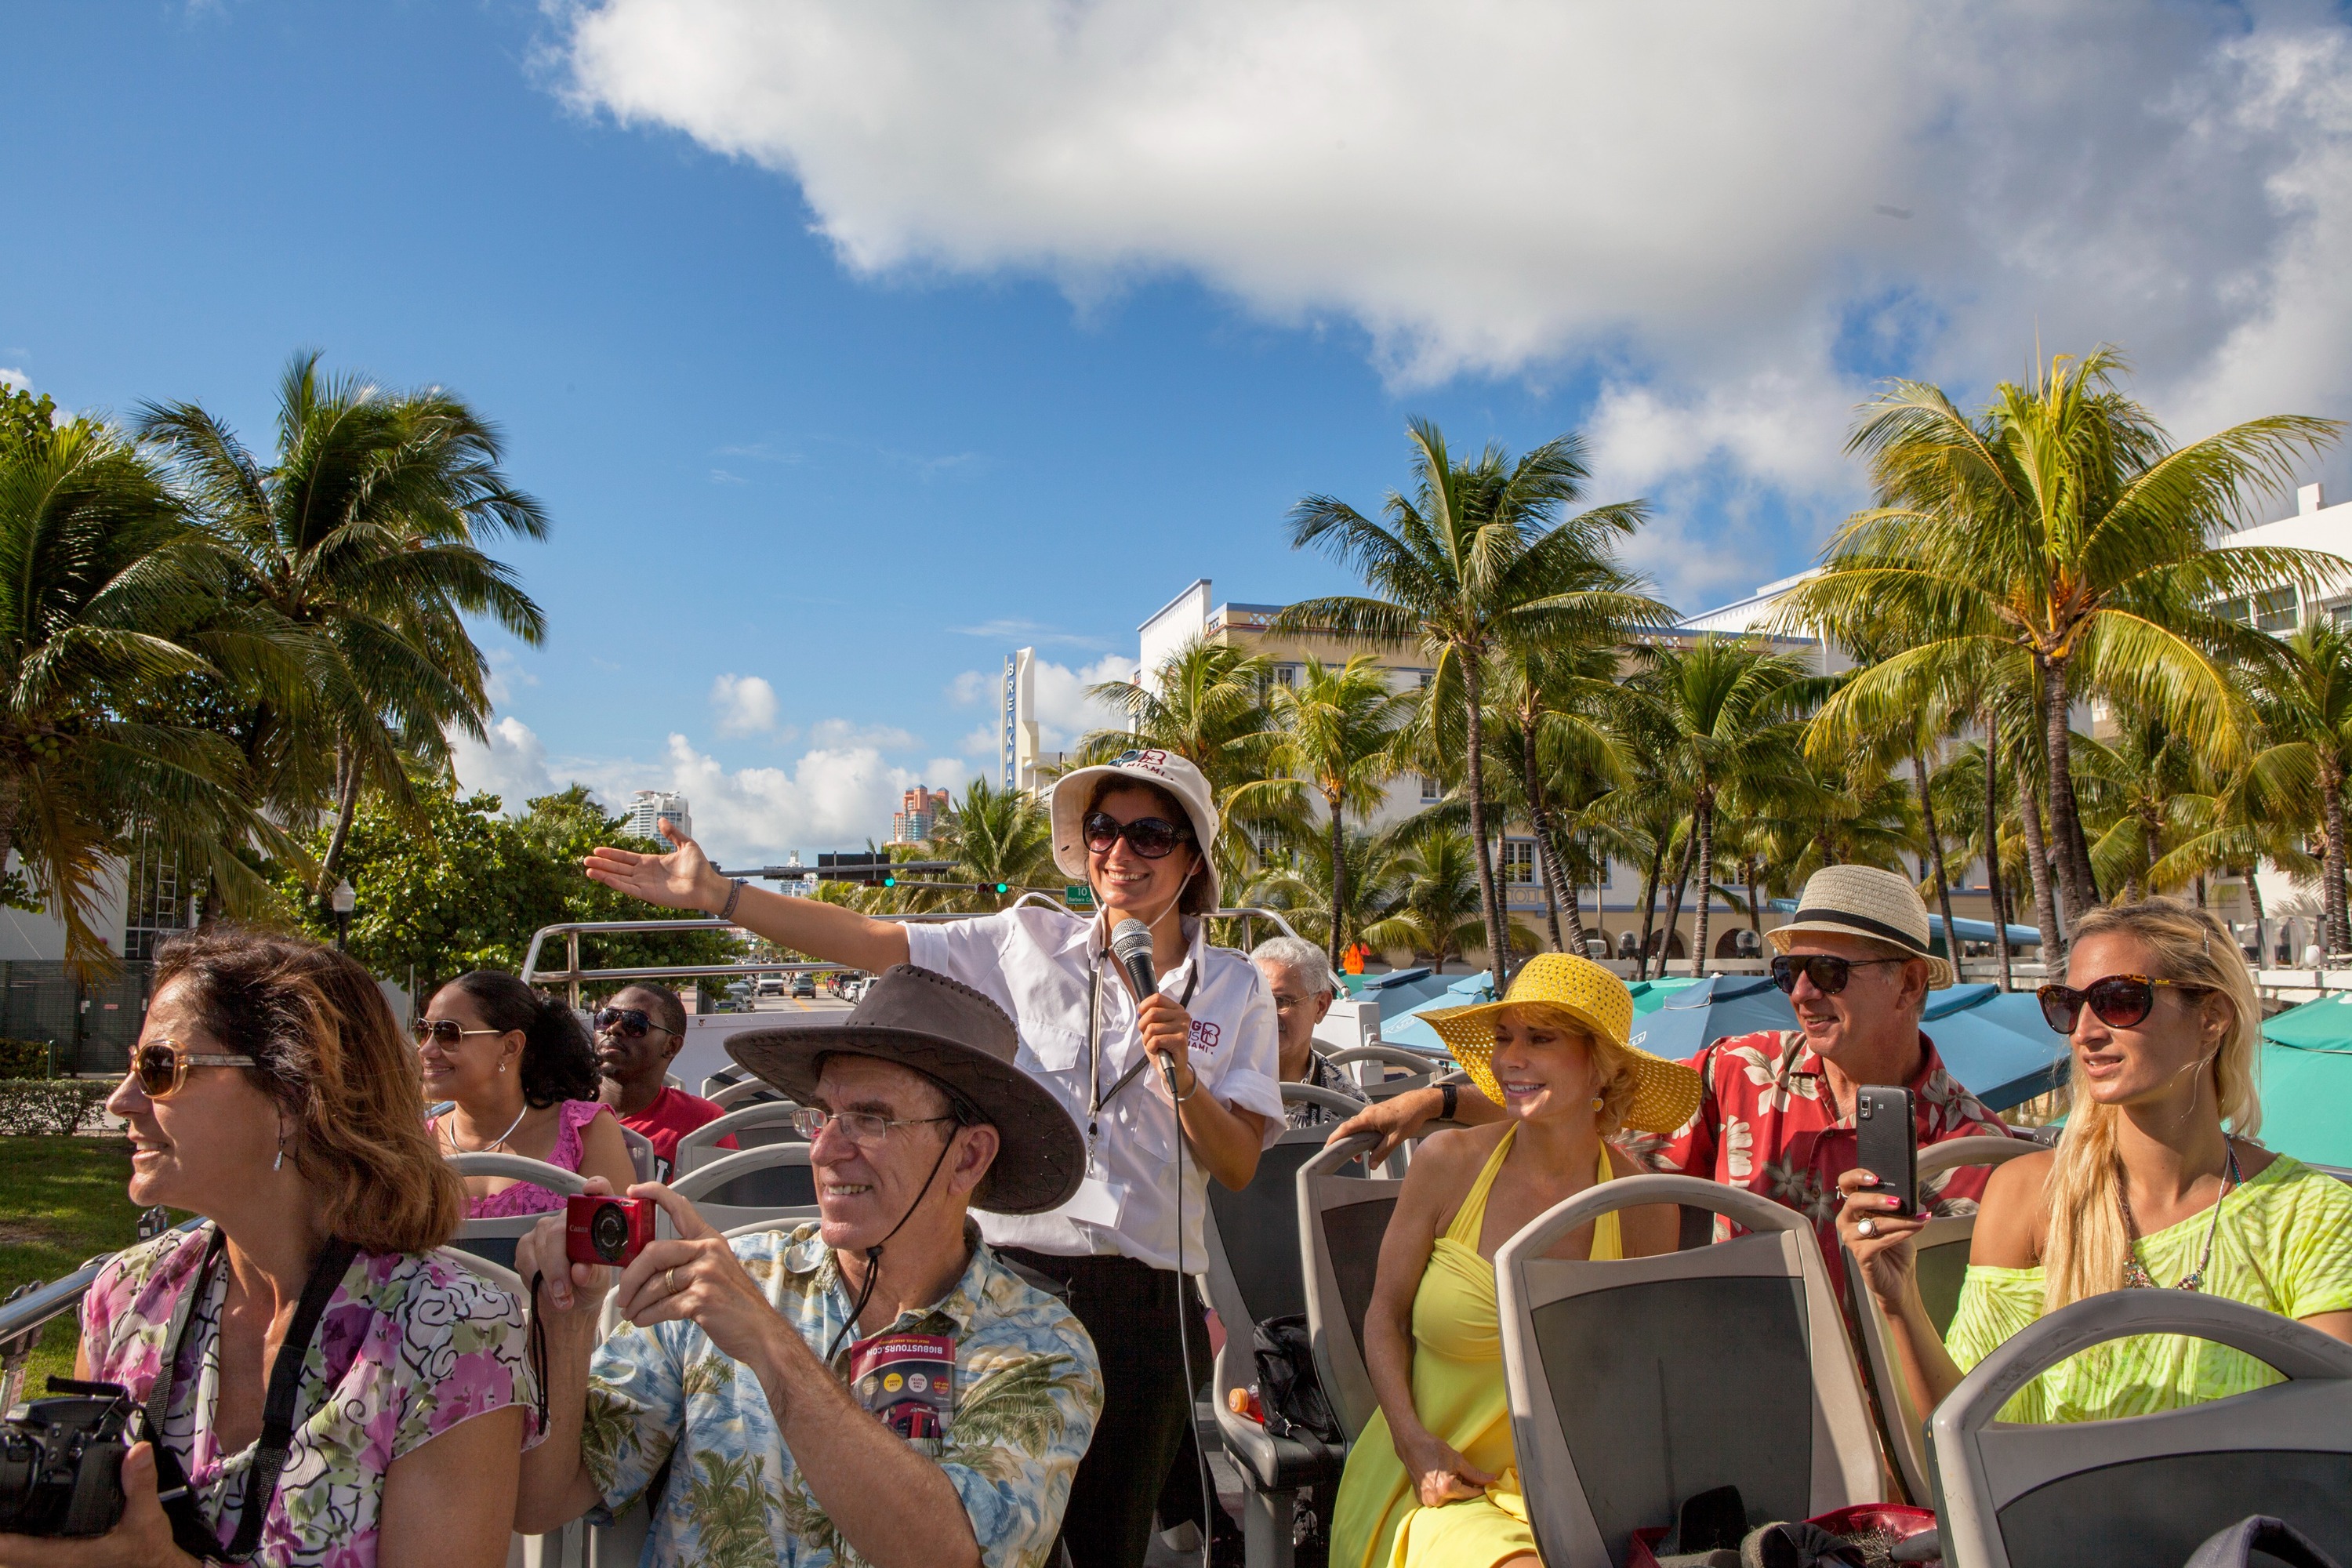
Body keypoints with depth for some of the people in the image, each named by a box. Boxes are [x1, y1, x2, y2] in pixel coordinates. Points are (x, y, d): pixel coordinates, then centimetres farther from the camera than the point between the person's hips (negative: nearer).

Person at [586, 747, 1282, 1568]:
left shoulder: (1235, 989, 4)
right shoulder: (1027, 944, 3)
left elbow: (1238, 1167, 1)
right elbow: (869, 941, -4)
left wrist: (1181, 1073, -16)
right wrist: (717, 895, -10)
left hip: (1144, 1299, 1)